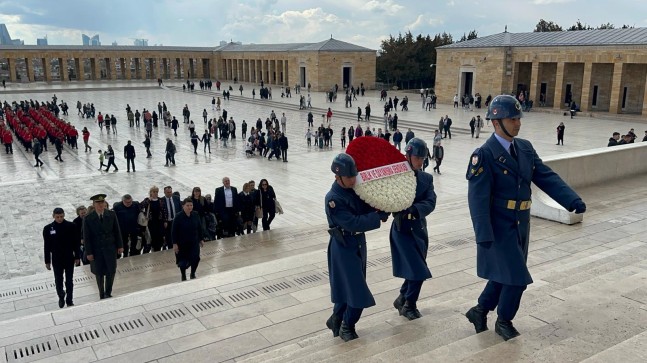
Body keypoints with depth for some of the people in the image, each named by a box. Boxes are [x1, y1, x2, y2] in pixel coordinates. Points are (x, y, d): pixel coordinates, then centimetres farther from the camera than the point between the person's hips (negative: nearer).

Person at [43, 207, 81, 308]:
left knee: (69, 281, 7)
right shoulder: (48, 228, -5)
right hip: (56, 260, 0)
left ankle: (69, 300, 22)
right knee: (58, 280, 8)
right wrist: (47, 261, 1)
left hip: (69, 258, 0)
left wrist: (77, 257, -2)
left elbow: (76, 242, -1)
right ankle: (61, 296, 35)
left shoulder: (71, 226, -7)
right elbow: (47, 246, 0)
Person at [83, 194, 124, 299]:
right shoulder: (88, 219, -10)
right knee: (99, 274, 10)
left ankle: (108, 293, 21)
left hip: (110, 248, 1)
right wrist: (89, 253, -7)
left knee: (111, 272, 4)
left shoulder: (112, 215, -5)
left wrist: (120, 246, 2)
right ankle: (102, 294, 26)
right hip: (96, 250, -1)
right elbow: (86, 237, -6)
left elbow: (117, 231, 2)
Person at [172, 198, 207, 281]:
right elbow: (174, 231, -11)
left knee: (195, 258, -5)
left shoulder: (195, 215, -5)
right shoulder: (178, 217, -15)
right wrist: (175, 244, -12)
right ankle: (183, 276, 34)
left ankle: (192, 274, 23)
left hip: (194, 242, 3)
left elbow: (200, 227, 5)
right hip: (182, 243, -2)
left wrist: (201, 239, 7)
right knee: (183, 261, 6)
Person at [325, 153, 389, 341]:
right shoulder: (333, 199, -23)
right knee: (357, 290, -2)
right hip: (343, 247, -8)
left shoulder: (356, 189, 0)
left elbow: (366, 208, 6)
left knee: (348, 286, 18)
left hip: (358, 242, 8)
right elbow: (353, 223, -27)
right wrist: (379, 217, -25)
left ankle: (336, 319, 36)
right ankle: (347, 326, 18)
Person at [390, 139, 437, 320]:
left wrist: (413, 209, -28)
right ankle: (409, 305, 14)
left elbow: (430, 203, -10)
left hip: (420, 228, 5)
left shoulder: (427, 178, 4)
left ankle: (402, 299, 35)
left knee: (414, 270, 13)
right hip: (403, 229, -5)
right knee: (418, 271, -6)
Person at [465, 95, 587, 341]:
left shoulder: (525, 148, 6)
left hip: (521, 224, 7)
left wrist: (573, 200, -15)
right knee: (517, 277, -2)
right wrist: (484, 235, -23)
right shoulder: (484, 155, -17)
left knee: (505, 274, 17)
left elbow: (547, 178, 1)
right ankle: (504, 321, 21)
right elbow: (478, 197, -19)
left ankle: (480, 310, 35)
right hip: (500, 226, -7)